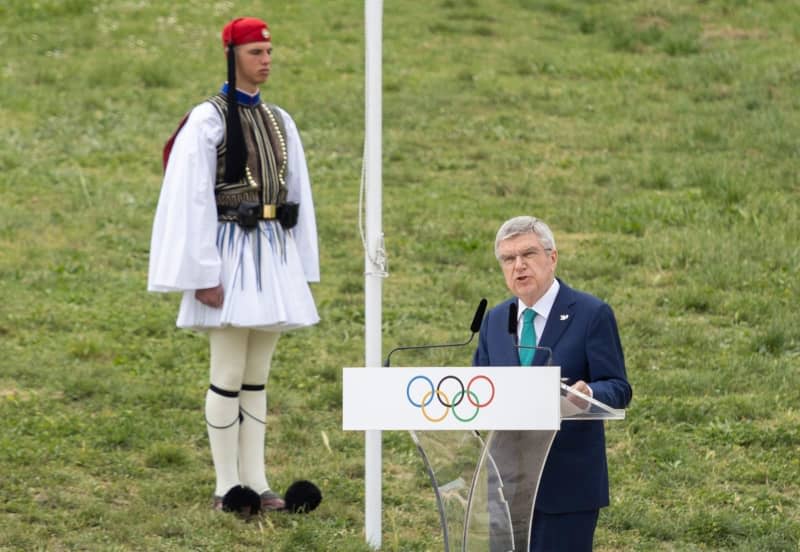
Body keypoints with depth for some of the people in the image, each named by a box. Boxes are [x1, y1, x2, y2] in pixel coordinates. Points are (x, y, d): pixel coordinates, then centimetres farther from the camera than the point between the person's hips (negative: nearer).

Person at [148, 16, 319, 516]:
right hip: (231, 254, -6)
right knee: (229, 375, -4)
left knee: (258, 376, 9)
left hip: (274, 256, 6)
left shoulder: (280, 122, 12)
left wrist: (302, 267, 11)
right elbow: (191, 199, -12)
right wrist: (203, 275, -16)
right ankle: (227, 486, 2)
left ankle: (255, 481, 13)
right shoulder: (207, 120, -8)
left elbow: (298, 195, 15)